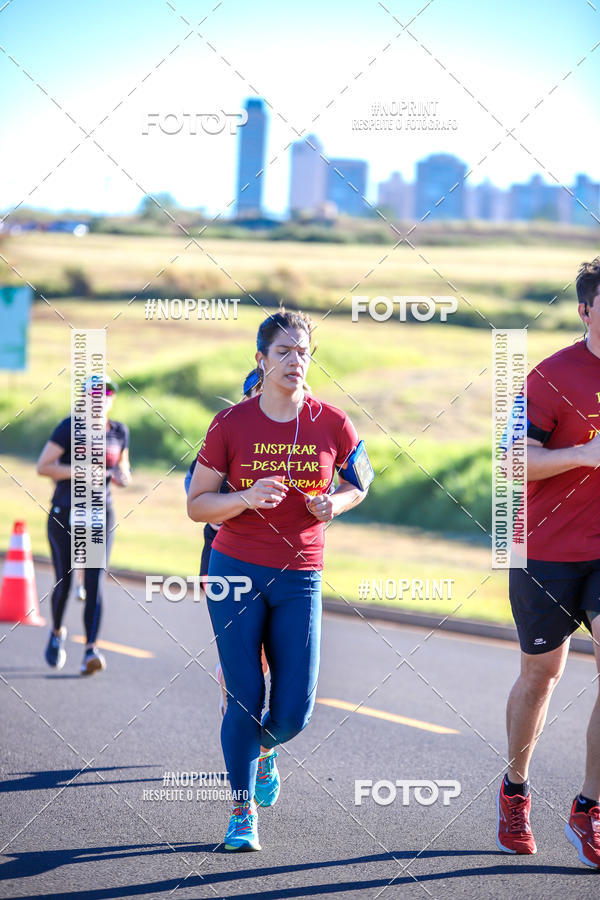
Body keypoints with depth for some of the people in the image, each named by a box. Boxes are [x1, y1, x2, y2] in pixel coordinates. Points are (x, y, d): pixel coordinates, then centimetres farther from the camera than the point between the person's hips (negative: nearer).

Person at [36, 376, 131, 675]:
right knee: (63, 581, 3)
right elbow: (43, 466, -10)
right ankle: (57, 633, 32)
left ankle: (91, 650, -15)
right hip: (64, 514, -3)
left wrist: (123, 476, -3)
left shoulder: (120, 431, 7)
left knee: (95, 583, -10)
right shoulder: (70, 427, -7)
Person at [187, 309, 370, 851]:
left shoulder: (331, 425, 0)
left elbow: (357, 486, 17)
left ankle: (265, 749, 36)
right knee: (245, 698, -5)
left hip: (299, 579, 1)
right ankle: (242, 810, 14)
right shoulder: (231, 424, -4)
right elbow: (196, 505, 0)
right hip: (236, 572, -1)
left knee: (294, 711, -2)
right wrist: (246, 498, -18)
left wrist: (334, 504, -6)